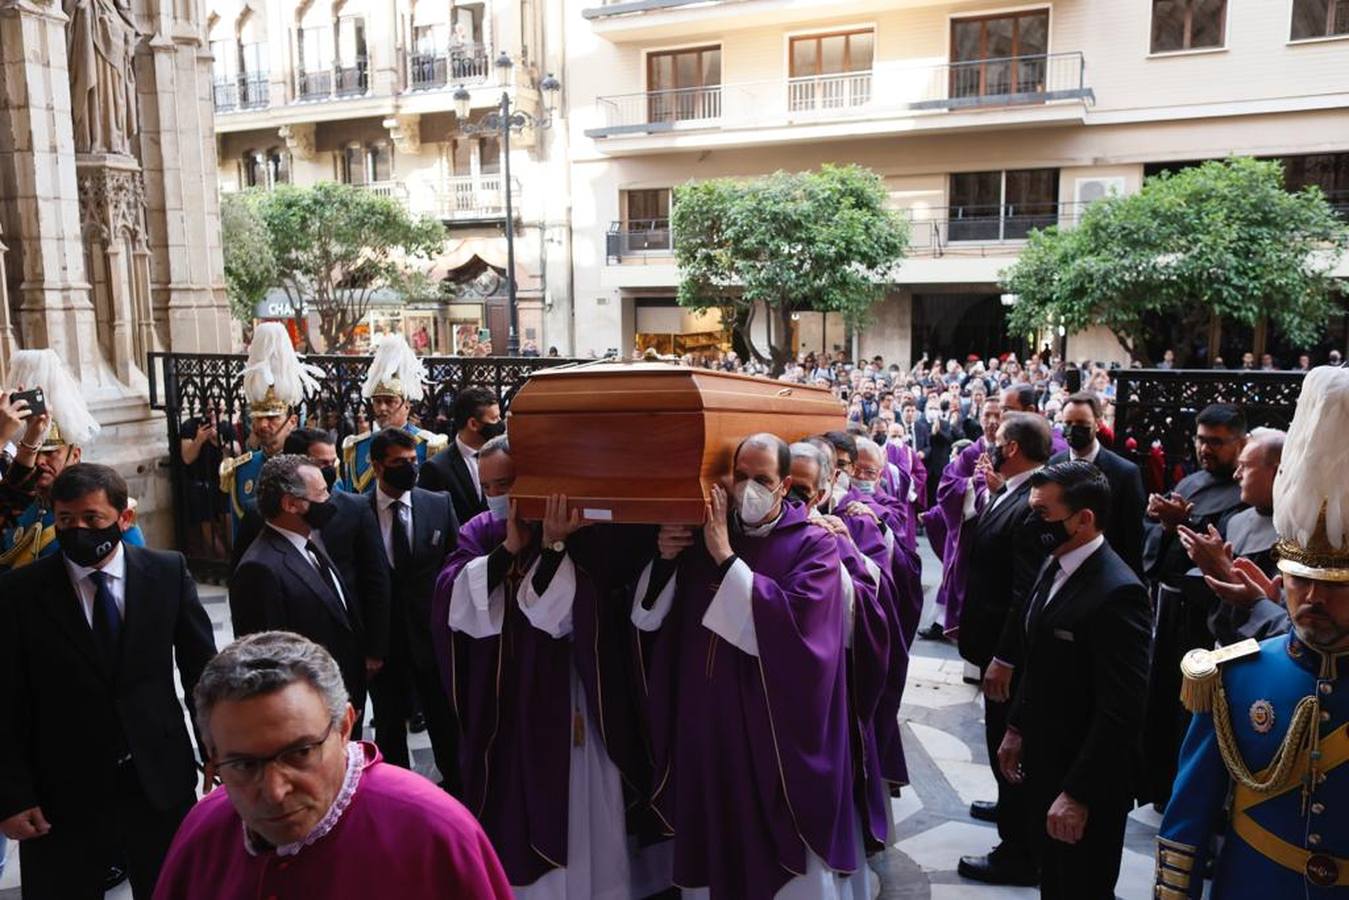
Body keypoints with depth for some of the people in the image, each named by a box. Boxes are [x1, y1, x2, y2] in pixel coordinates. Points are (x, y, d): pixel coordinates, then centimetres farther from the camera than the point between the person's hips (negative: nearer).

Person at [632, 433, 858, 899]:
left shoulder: (813, 545, -7)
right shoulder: (702, 534, 4)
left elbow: (794, 623, -24)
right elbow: (647, 618, 4)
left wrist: (725, 558, -23)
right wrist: (664, 559, -13)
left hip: (776, 725, -4)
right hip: (706, 716, 4)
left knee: (778, 839, 8)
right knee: (714, 838, 16)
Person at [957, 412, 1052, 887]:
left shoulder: (1032, 506, -26)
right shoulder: (1015, 494, 4)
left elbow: (1026, 594, -27)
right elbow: (990, 545, 6)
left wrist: (1004, 659, -23)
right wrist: (994, 490, 1)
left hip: (1011, 650, -10)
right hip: (1001, 642, 10)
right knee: (1005, 738, 26)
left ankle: (1019, 853, 20)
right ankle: (1013, 807, 48)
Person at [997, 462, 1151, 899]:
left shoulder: (1116, 592, -26)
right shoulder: (1054, 566, 2)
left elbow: (1121, 711, -26)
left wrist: (1078, 794, -24)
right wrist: (1017, 728, 14)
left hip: (1087, 781, -8)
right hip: (1043, 763, 8)